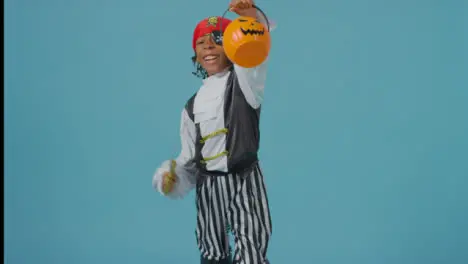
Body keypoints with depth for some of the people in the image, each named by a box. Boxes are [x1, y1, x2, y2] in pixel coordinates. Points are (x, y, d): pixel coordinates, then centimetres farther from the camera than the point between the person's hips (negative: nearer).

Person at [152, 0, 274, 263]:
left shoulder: (243, 81, -2)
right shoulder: (193, 107, 11)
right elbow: (190, 158, 16)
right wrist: (172, 178, -5)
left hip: (244, 182, -5)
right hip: (207, 187, 6)